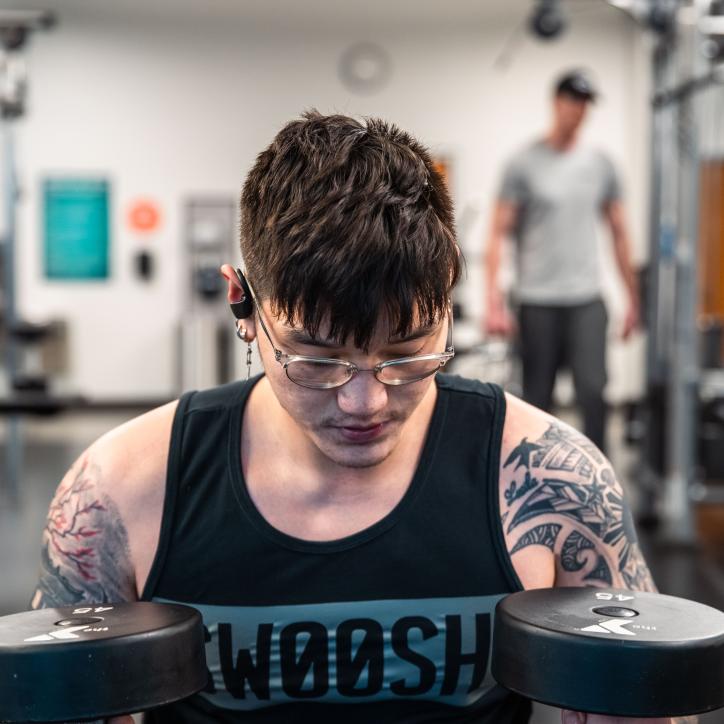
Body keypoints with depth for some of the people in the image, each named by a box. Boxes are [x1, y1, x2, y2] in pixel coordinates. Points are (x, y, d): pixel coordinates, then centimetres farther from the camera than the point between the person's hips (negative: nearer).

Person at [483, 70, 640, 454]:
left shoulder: (600, 164, 8)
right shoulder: (524, 163, -2)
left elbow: (618, 232, 13)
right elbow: (498, 234, -5)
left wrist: (632, 297, 10)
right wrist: (494, 300, -14)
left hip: (586, 299, 2)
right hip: (537, 302, -2)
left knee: (592, 389, -12)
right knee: (537, 399, 7)